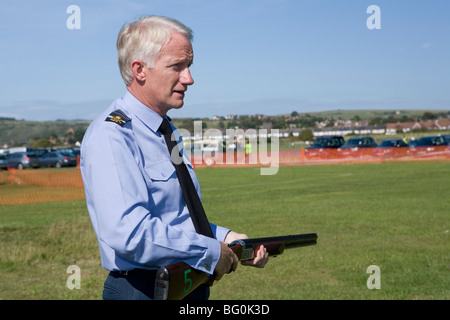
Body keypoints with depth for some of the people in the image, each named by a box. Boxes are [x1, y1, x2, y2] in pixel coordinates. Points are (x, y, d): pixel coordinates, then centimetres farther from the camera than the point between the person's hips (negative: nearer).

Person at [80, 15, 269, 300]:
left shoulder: (169, 135, 12)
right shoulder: (110, 135, -17)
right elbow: (128, 232, -28)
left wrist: (226, 237, 6)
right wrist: (211, 251, -19)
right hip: (142, 290, -8)